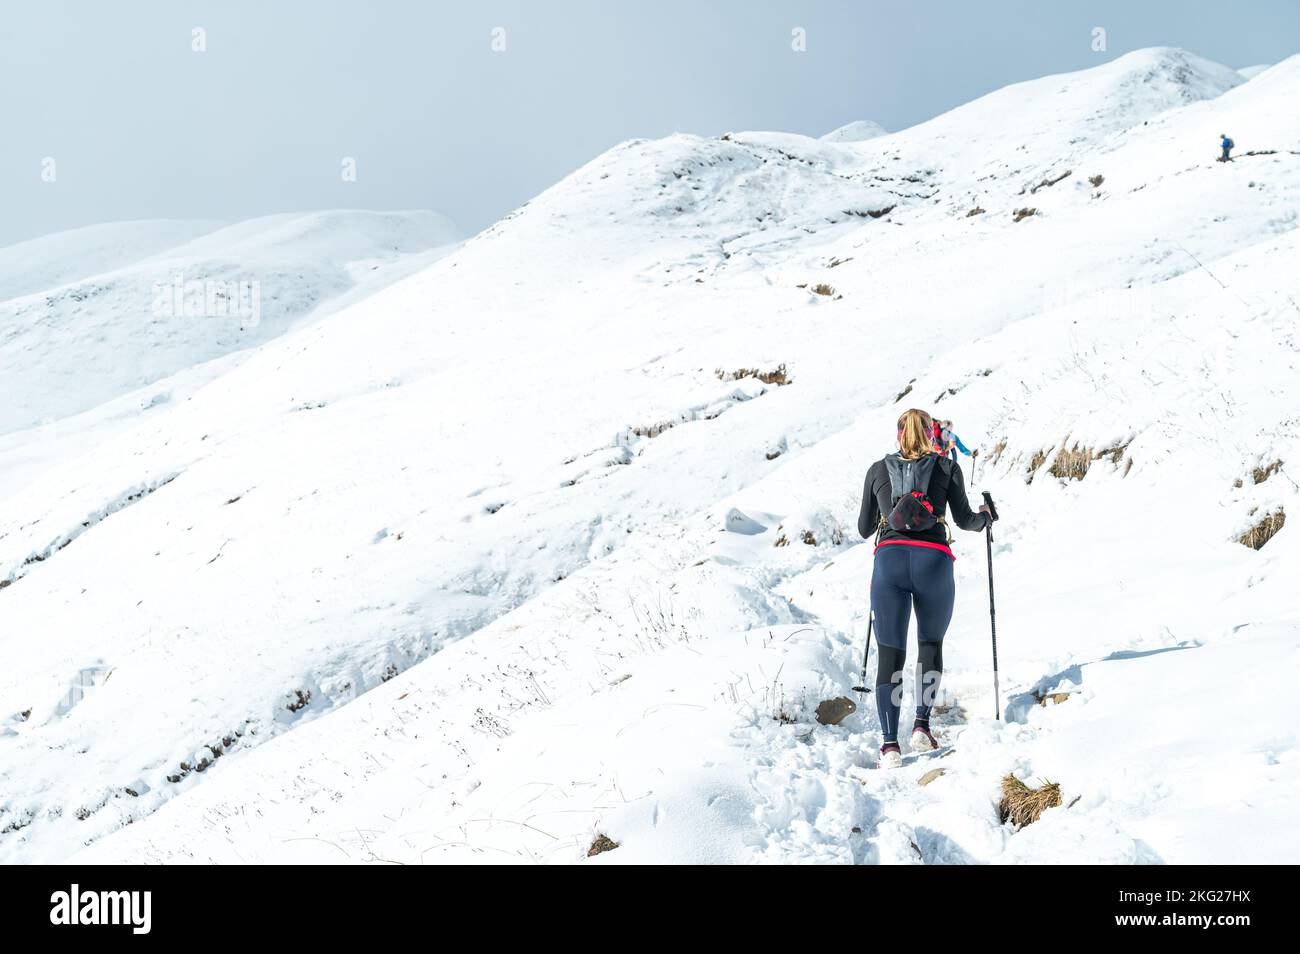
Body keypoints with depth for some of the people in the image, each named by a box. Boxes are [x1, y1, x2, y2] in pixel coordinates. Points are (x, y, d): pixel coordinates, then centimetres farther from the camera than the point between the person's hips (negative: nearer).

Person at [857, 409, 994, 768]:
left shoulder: (877, 470, 18)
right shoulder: (948, 468, 14)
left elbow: (864, 529, 23)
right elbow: (964, 519, 10)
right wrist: (985, 516, 32)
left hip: (889, 559, 0)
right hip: (934, 560, 0)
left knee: (890, 653, 0)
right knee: (931, 644, 20)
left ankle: (889, 744, -12)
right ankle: (922, 726, 7)